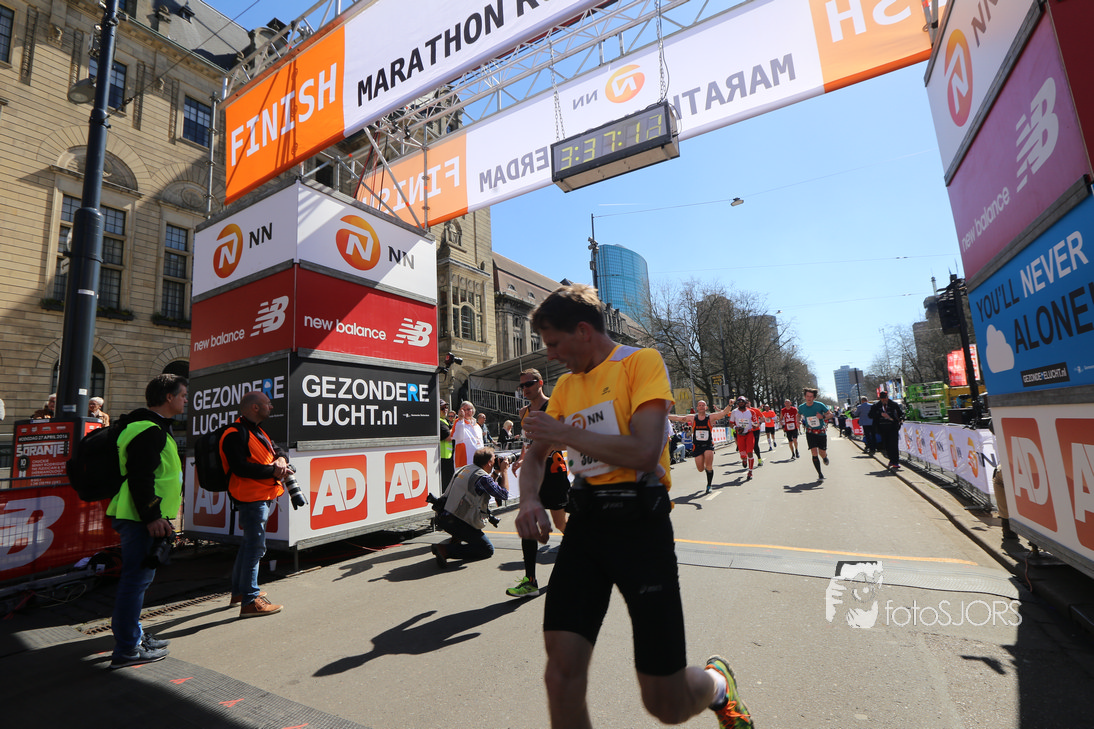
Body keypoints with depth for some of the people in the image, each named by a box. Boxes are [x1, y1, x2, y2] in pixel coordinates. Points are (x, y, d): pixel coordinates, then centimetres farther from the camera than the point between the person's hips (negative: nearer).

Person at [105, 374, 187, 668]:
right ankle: (126, 649, 6)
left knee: (137, 578, 18)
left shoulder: (153, 428, 17)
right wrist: (152, 517, -22)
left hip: (144, 517, 11)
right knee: (137, 579, -4)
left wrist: (155, 515, 26)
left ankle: (134, 636, 31)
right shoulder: (149, 431, -18)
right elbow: (140, 478, -24)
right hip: (141, 519, -11)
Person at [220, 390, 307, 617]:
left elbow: (277, 449, 17)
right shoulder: (235, 434, -14)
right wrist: (273, 471, -19)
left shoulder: (258, 432, 17)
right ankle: (250, 601, -1)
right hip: (251, 498, -10)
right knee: (255, 546, -8)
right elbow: (240, 468, -23)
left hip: (265, 496, 10)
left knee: (249, 544, 19)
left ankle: (238, 591, 33)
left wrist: (281, 459, -6)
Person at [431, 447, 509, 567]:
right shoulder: (482, 477, -14)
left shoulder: (463, 469, 12)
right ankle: (445, 550, -9)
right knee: (488, 550, 5)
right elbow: (504, 494, -5)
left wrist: (496, 472, 23)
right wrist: (503, 471, 4)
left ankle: (455, 541, 24)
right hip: (456, 523, -9)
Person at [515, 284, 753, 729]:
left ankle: (716, 684, 40)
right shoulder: (566, 385, 13)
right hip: (584, 524, 5)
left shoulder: (641, 362, -6)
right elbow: (535, 457, 18)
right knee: (562, 679, -2)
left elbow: (644, 452, -19)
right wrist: (530, 500, -2)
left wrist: (564, 432, -13)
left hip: (638, 522, -5)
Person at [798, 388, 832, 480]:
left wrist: (823, 416, -23)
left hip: (821, 432, -1)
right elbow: (799, 414, 16)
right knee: (814, 453, -10)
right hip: (810, 433, 1)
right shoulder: (801, 407, -5)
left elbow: (830, 414, -3)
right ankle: (820, 474, 3)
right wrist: (798, 421, -4)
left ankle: (825, 457, 44)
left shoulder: (820, 405, -12)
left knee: (822, 453, 4)